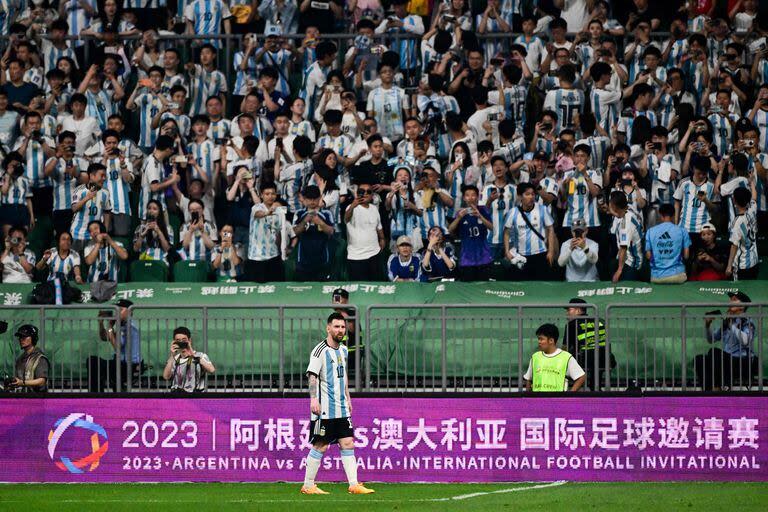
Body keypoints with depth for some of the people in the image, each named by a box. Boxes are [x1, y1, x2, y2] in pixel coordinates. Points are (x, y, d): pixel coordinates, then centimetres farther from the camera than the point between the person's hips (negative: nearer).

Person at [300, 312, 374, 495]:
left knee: (348, 444, 2)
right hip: (324, 409, -7)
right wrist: (313, 398, -28)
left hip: (342, 409, 7)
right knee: (320, 446, -4)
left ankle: (354, 485, 1)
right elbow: (312, 376, -18)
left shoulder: (343, 350, 14)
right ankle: (308, 486, 5)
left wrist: (347, 397, 25)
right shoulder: (320, 350, -10)